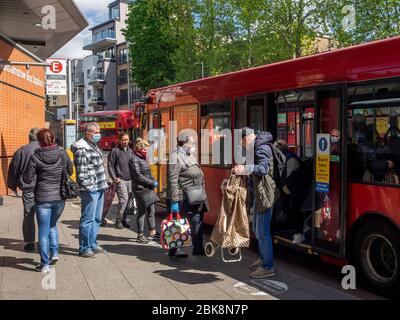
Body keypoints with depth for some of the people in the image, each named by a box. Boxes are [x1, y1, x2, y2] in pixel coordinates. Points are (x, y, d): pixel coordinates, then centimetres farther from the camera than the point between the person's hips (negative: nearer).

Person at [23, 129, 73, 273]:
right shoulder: (62, 154, -3)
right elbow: (70, 171, 8)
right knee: (52, 225, 25)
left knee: (43, 231, 6)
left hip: (43, 198, -3)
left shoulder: (34, 157, -10)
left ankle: (45, 264, 9)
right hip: (60, 197, 3)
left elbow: (28, 179, -6)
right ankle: (54, 253, 16)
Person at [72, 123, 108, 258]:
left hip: (99, 189, 10)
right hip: (90, 190, -10)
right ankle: (84, 248, 7)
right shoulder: (82, 149, -15)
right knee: (88, 219, -3)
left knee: (96, 219, 16)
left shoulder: (94, 146, 16)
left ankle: (93, 244, 27)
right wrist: (89, 188, -20)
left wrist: (104, 184, 20)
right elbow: (81, 172, -19)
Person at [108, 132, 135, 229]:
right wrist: (114, 178, -11)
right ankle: (118, 220, 1)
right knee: (123, 200, -13)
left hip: (130, 180, 6)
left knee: (128, 200, 7)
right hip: (121, 180, -6)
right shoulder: (115, 151, -3)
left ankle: (123, 220, 19)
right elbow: (110, 165, -5)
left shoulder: (130, 151, 15)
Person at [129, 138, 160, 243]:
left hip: (149, 189, 8)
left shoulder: (143, 158, 16)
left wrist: (154, 181, 2)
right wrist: (152, 183, -15)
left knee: (151, 211, 12)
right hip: (140, 189, -8)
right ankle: (140, 235, 10)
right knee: (141, 212, 0)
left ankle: (152, 232, 23)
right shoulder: (134, 159, -11)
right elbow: (138, 176, -18)